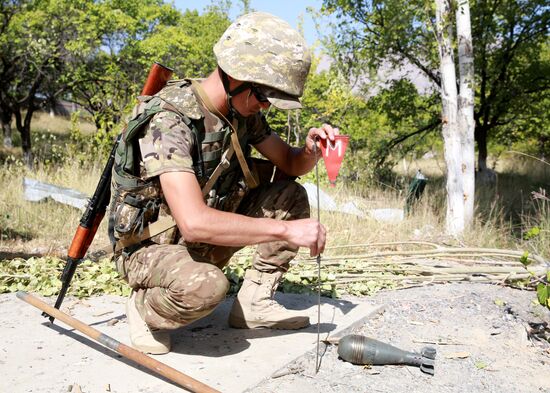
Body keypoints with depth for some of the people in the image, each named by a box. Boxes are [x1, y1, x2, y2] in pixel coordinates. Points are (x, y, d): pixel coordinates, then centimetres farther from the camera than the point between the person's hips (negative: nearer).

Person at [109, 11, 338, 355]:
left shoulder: (243, 111, -4)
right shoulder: (170, 119, -29)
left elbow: (290, 164, 7)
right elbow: (195, 222, -39)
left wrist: (312, 150, -17)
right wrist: (285, 229, -33)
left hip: (204, 239, 8)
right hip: (151, 248, -7)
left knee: (291, 196, -1)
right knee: (206, 285, -38)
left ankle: (253, 302, 2)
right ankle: (145, 306, -4)